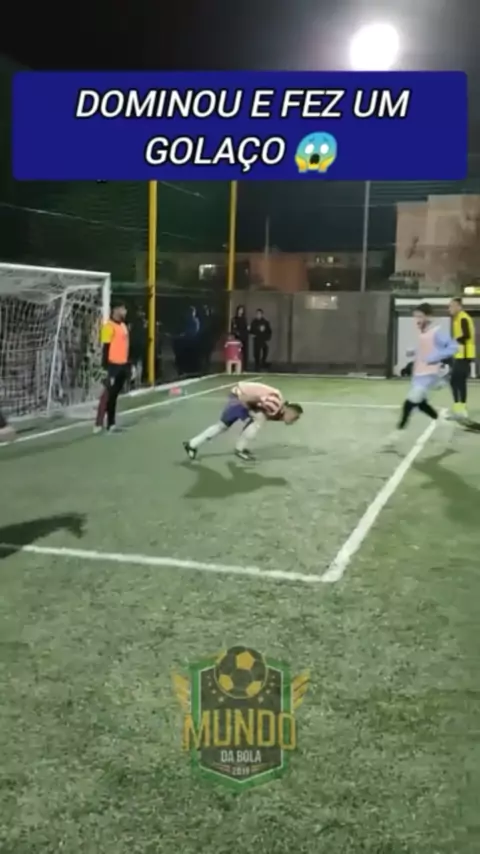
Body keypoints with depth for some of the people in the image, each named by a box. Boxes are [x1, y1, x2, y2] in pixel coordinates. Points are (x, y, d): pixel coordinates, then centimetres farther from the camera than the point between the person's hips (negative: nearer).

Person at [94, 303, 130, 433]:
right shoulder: (109, 326, -12)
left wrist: (128, 364, 18)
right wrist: (106, 368, -18)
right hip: (113, 365, -8)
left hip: (122, 365, 8)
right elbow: (106, 348, -15)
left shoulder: (123, 326, 15)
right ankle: (98, 424, -1)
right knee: (107, 394, -5)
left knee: (114, 395, 12)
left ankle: (111, 423, 18)